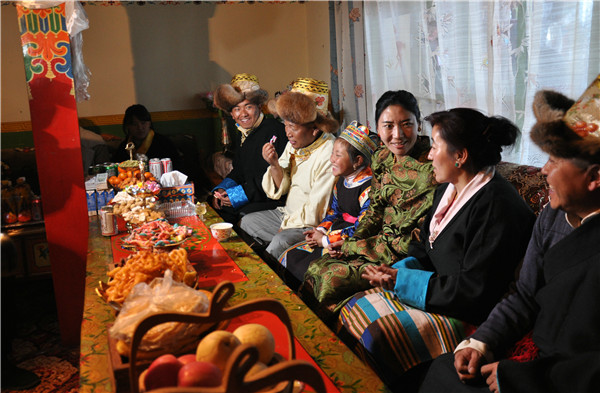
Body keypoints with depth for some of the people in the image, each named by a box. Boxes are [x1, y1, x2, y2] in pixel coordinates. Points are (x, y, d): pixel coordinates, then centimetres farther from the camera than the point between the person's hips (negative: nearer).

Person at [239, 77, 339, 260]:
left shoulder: (329, 155, -23)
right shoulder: (294, 144, 1)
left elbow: (315, 211, -20)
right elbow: (278, 190, 7)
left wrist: (286, 227, -10)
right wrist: (274, 165, -11)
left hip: (312, 225, -9)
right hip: (288, 214, 9)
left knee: (280, 243, -30)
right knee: (246, 222, 9)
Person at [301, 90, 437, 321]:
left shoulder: (431, 169, -21)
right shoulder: (381, 159, 2)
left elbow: (418, 240, -20)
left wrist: (352, 248, -16)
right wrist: (353, 241, -6)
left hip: (409, 258, -7)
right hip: (383, 240, 7)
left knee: (334, 277, -20)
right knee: (317, 267, -8)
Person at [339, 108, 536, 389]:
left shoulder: (497, 205, -22)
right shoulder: (448, 190, 9)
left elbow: (474, 291, -24)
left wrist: (402, 280, -19)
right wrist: (396, 272, -5)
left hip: (464, 314, -9)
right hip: (431, 291, 10)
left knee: (378, 334, -24)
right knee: (352, 309, 0)